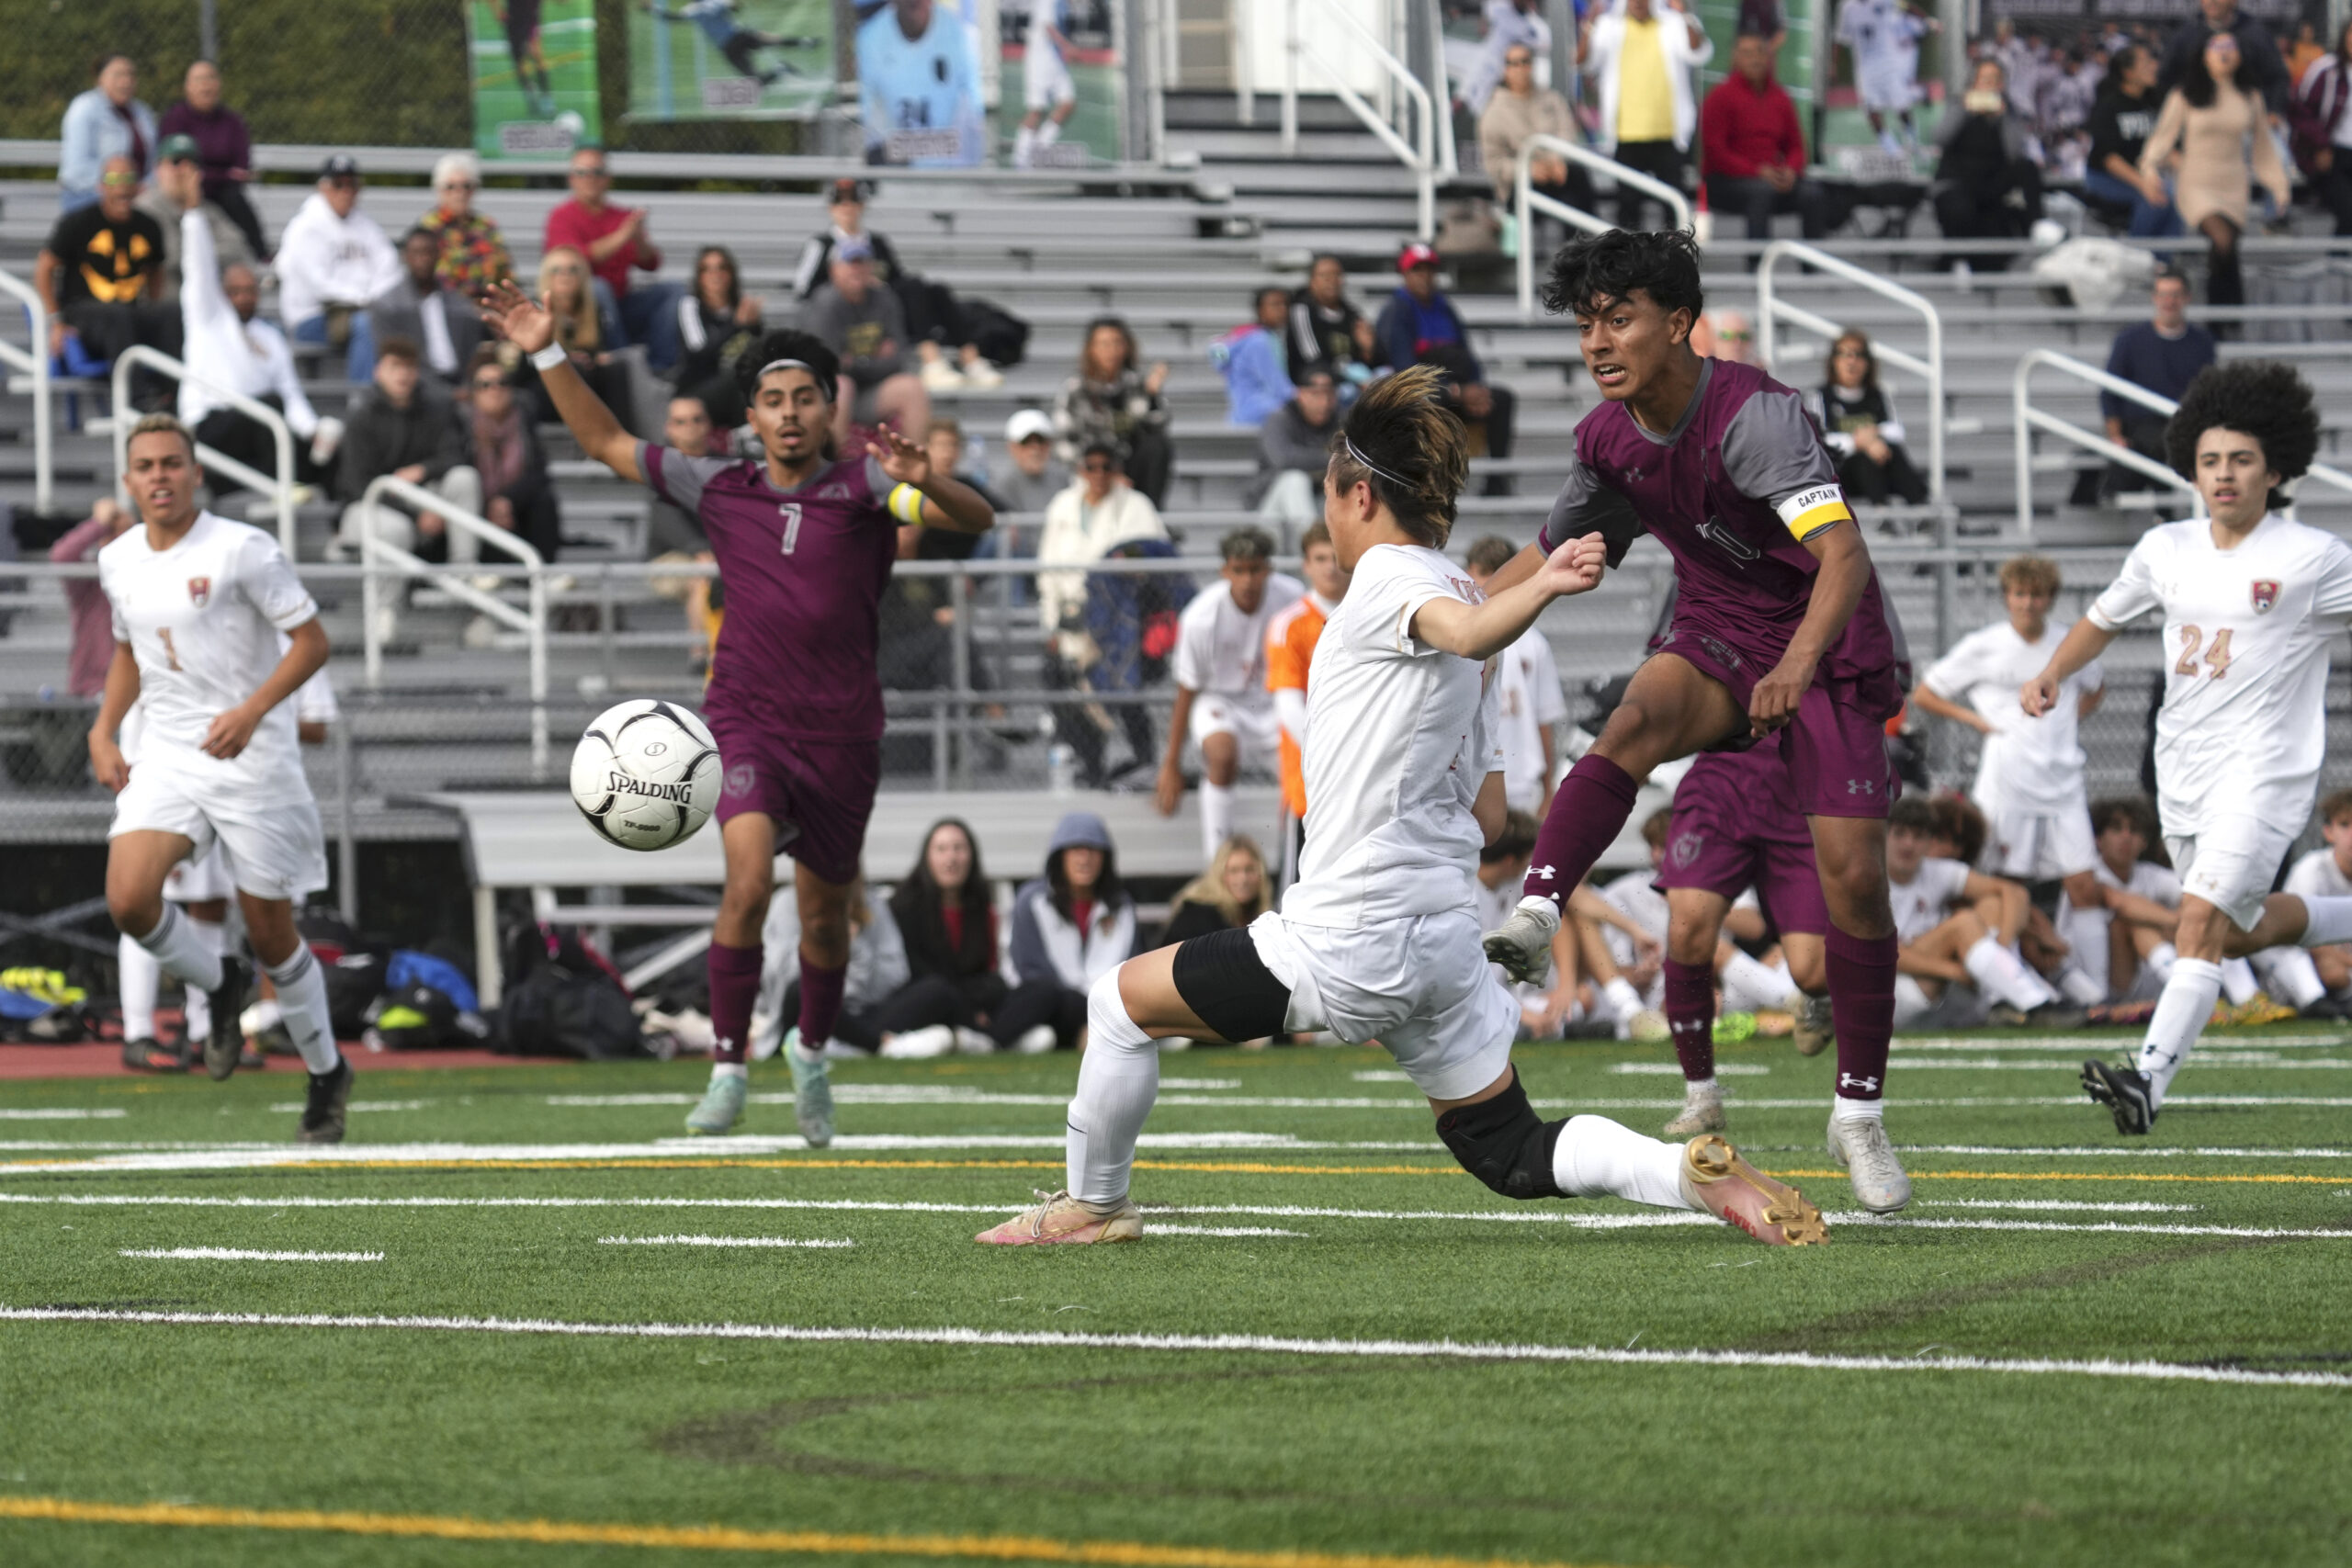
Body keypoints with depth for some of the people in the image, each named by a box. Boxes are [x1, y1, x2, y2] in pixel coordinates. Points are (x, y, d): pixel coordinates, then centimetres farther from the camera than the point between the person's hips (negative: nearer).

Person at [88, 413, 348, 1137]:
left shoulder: (242, 550, -12)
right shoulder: (118, 561, 7)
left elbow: (312, 641, -11)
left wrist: (250, 712, -23)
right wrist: (104, 731, 12)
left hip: (251, 759, -5)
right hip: (166, 759, 5)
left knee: (270, 933, 1)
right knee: (129, 899, -19)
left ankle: (326, 1073, 23)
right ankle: (218, 987, 10)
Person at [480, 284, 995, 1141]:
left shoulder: (861, 486, -4)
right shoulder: (719, 488, 5)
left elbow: (975, 519, -16)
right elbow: (606, 443, 14)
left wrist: (923, 482, -37)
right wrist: (548, 355, 8)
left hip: (841, 732, 0)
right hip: (744, 722, 0)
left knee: (824, 913, 13)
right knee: (749, 879, -23)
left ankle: (811, 1052, 41)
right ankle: (728, 1070, -15)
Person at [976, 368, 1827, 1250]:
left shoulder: (1389, 574, -7)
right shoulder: (1450, 592, 18)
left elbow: (1465, 630, -33)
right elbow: (1487, 817, 19)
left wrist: (1539, 588, -52)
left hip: (1347, 943, -8)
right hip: (1446, 935, 8)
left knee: (1123, 1003, 11)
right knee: (1510, 1155, 9)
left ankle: (1092, 1204, 24)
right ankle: (1699, 1174, -12)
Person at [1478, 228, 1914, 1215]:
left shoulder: (1752, 414, -26)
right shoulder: (1610, 440, -3)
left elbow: (1844, 552, -39)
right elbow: (1551, 557, 17)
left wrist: (1799, 661, -56)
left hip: (1832, 655, -4)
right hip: (1719, 641, 4)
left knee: (1854, 876, -12)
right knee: (1639, 718, -31)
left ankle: (1860, 1112, 4)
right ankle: (1533, 921, -47)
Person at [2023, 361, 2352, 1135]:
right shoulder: (2166, 551, 7)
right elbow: (2104, 618, 21)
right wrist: (2052, 674, 4)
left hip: (2264, 769, -6)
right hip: (2181, 771, 6)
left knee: (2204, 918, -20)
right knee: (2241, 930, 17)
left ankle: (2149, 1080, -26)